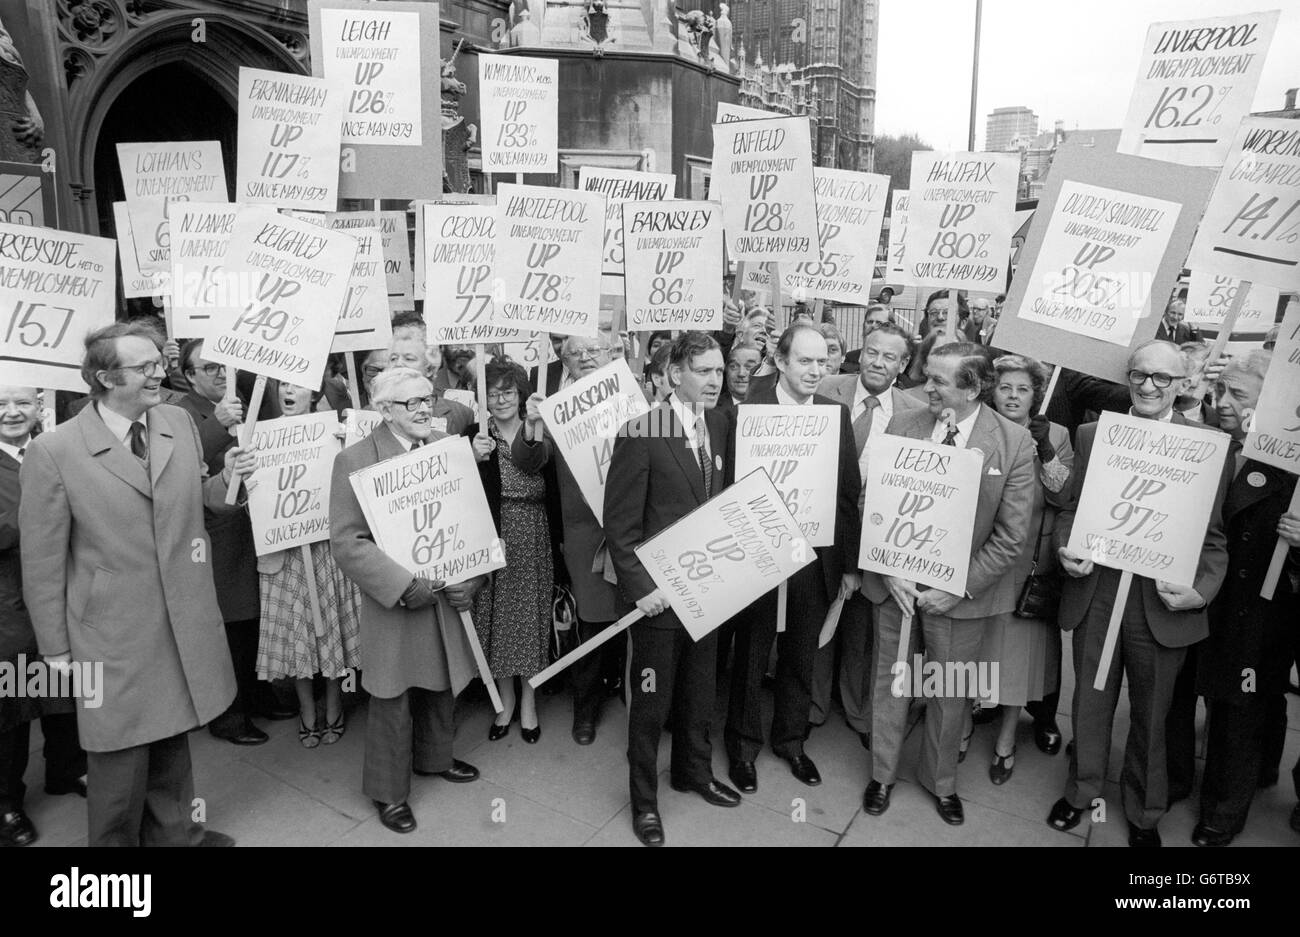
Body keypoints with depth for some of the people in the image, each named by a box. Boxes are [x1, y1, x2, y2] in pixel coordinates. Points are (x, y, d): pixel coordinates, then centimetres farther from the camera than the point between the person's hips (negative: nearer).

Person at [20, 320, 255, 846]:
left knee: (172, 737, 22)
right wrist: (56, 649, -4)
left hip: (186, 623, 5)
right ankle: (115, 839, 36)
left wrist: (227, 479, -9)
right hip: (115, 636, -4)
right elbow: (42, 561, -8)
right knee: (122, 757, 10)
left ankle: (173, 832, 43)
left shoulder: (180, 423, 0)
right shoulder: (52, 452, -14)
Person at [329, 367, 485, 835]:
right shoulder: (355, 459, -11)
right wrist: (404, 585, -22)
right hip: (394, 603, -4)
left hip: (449, 594, 5)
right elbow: (346, 542, -15)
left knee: (442, 685, 19)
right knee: (392, 699, 7)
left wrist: (473, 576, -9)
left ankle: (434, 757, 44)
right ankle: (389, 790, 27)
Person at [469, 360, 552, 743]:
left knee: (530, 615, 7)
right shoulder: (477, 435, 1)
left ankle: (528, 702, 25)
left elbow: (531, 462, -29)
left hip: (530, 539, -1)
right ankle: (505, 699, 28)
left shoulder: (538, 433, -4)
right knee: (495, 617, 9)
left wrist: (531, 427, -49)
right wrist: (475, 459, -29)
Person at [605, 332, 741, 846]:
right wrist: (640, 587, -19)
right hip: (659, 591, -5)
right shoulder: (640, 434, -17)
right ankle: (644, 798, 31)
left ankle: (694, 771, 44)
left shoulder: (720, 424, 2)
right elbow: (620, 523, -15)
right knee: (651, 700, 10)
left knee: (700, 688, 21)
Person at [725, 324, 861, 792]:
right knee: (751, 657, 14)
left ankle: (791, 740, 41)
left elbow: (850, 492, 2)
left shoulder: (836, 413, 0)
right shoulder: (747, 411, -11)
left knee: (801, 657, 19)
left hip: (817, 557, 3)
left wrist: (850, 563, 2)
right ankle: (743, 745, 35)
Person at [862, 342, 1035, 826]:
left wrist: (961, 588, -16)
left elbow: (1011, 534, -11)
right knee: (889, 678, 16)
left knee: (950, 692, 15)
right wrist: (889, 570, -13)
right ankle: (882, 774, 37)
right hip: (897, 580, 2)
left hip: (961, 591, -1)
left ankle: (941, 781, 40)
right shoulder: (902, 425, -5)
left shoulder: (1014, 442, -11)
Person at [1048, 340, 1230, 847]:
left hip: (1161, 602, -1)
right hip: (1094, 596, 2)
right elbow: (1069, 509, 7)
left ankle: (1144, 813, 38)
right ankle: (1081, 791, 41)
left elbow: (1213, 537, -2)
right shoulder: (1092, 435, 3)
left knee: (1150, 716, 16)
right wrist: (1065, 549, -11)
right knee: (1090, 704, 17)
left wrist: (1202, 592, -16)